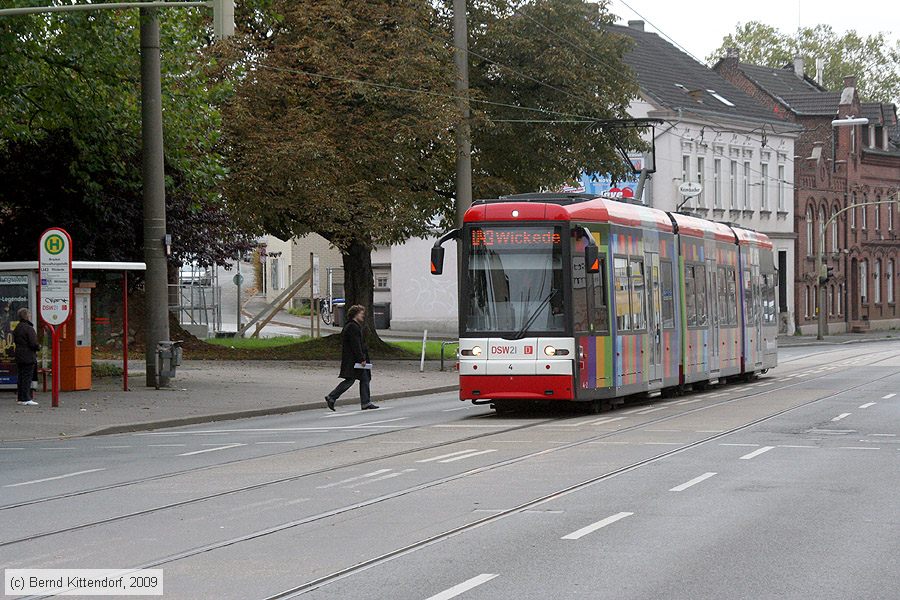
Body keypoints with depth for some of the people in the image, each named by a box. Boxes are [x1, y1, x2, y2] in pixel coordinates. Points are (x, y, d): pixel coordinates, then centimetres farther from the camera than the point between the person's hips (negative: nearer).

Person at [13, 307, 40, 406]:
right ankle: (26, 399, -7)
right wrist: (38, 347, 0)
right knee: (27, 378, -6)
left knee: (21, 377, 13)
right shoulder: (29, 328, -16)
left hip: (19, 356, 8)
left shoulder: (17, 328, 11)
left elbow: (15, 341, 17)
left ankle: (21, 398, 16)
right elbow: (33, 344, -19)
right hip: (28, 357, -8)